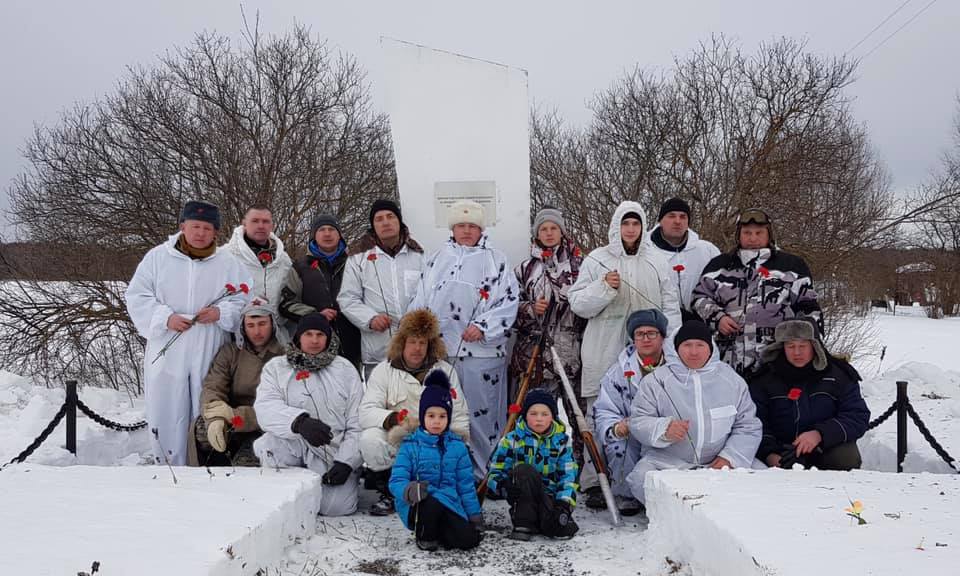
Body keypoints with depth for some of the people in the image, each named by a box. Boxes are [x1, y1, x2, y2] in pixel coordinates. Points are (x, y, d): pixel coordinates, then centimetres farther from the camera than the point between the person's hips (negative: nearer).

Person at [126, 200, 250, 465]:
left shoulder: (228, 263, 4)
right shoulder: (158, 257, 4)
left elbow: (245, 299, 4)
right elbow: (137, 296, 2)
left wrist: (221, 313, -14)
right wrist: (165, 317, -11)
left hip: (209, 354, 0)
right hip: (166, 353, 0)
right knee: (166, 411, 4)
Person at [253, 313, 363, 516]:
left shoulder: (345, 370, 9)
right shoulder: (275, 367, 7)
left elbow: (356, 424, 4)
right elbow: (265, 408, -13)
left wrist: (345, 462, -10)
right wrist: (300, 421, -32)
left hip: (336, 453, 0)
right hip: (293, 447, 1)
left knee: (336, 506, -24)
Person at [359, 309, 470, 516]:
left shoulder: (445, 371, 13)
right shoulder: (384, 371, 5)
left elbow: (460, 416, 13)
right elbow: (366, 413, -9)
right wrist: (395, 418, -27)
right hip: (396, 442, -1)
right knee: (370, 439, -31)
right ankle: (388, 492, -6)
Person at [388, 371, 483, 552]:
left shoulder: (457, 446, 9)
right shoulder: (410, 446, -1)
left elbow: (466, 484, 13)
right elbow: (396, 480, -10)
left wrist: (475, 514, 10)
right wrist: (409, 490, -32)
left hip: (449, 505, 3)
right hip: (418, 508, -3)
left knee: (469, 539, -18)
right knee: (431, 502, -37)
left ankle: (436, 529, 13)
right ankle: (425, 536, -3)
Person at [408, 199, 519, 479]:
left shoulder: (495, 259, 3)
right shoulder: (437, 258, 14)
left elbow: (509, 301, -4)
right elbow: (421, 299, 15)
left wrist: (483, 326, -15)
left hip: (480, 350, -3)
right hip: (439, 349, 3)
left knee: (480, 413, 1)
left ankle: (485, 474, 11)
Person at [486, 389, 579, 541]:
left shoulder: (561, 440, 4)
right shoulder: (512, 439, -1)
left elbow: (568, 475, -1)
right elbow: (495, 472, -3)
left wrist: (564, 503, -18)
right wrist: (504, 485, -27)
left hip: (550, 496, 1)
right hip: (524, 497, -1)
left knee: (562, 529, -31)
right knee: (525, 470, -33)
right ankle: (524, 524, -21)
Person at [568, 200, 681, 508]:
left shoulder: (657, 262, 12)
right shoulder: (597, 260, 7)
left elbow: (671, 307, 13)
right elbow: (577, 303, 4)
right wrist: (604, 287, -12)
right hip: (605, 353, -1)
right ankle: (594, 482, 7)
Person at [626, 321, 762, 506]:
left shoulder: (732, 380, 11)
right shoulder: (656, 380, 5)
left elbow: (748, 427, 9)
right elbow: (638, 422, 0)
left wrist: (729, 457, -8)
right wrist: (664, 430, -21)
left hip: (718, 463, 2)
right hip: (667, 461, -2)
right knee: (641, 478, -31)